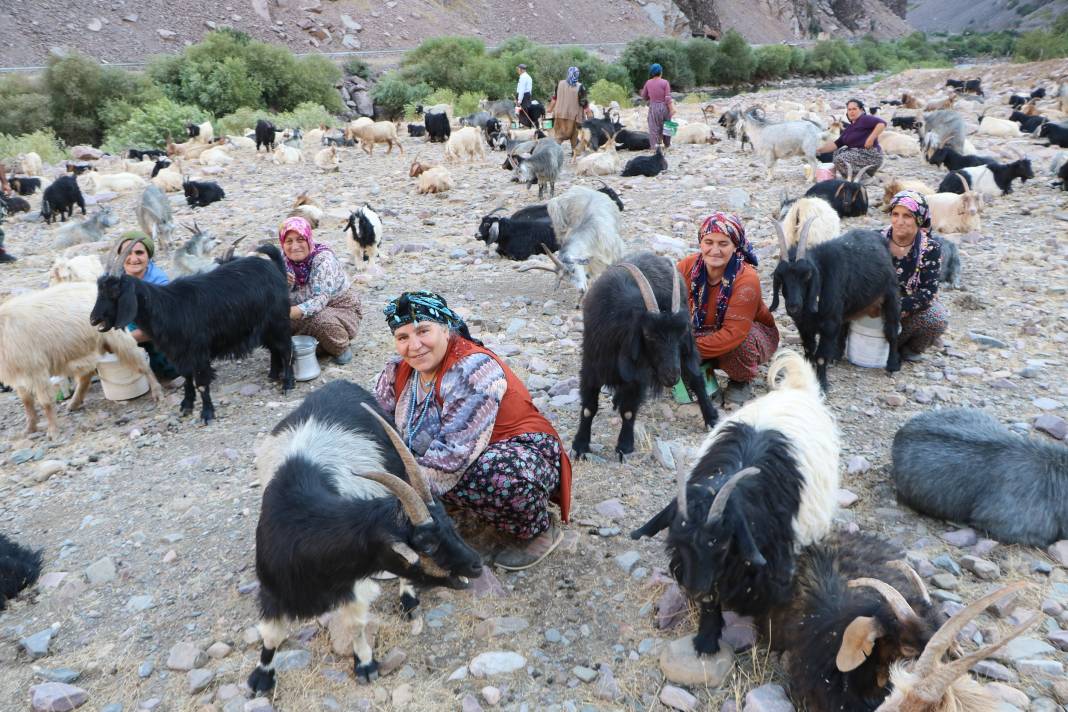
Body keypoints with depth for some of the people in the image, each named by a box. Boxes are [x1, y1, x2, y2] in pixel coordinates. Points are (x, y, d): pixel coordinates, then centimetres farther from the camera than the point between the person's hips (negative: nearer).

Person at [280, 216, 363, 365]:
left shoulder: (323, 258, -24)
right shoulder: (283, 259, -7)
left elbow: (321, 299, -36)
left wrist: (289, 312, -50)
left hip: (342, 310, -6)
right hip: (309, 313, 6)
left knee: (322, 320, -36)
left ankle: (341, 347, -5)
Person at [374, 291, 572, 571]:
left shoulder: (473, 370, -27)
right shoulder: (400, 369, -4)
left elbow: (454, 455, -32)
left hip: (524, 456, -8)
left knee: (498, 476, -39)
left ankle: (538, 532, -7)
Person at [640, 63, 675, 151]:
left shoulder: (648, 83, -1)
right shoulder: (665, 82, -9)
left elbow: (644, 97, 9)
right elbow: (668, 98, -12)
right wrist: (672, 111, -9)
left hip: (653, 107, 1)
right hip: (664, 107, -1)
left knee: (654, 127, 7)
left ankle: (655, 145, -2)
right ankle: (667, 144, 27)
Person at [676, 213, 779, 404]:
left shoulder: (746, 279, -31)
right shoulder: (687, 267, -18)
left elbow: (734, 333, -36)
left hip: (750, 334, -3)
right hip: (706, 331, 3)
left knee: (739, 343, -39)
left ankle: (741, 381, -5)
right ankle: (702, 371, 5)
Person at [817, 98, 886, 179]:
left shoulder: (864, 119, -8)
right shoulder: (849, 128, 17)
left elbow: (882, 123, -23)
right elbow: (837, 143, 12)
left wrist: (871, 139, -26)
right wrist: (820, 150, 2)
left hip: (870, 156, -10)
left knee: (840, 159, -20)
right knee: (837, 153, 17)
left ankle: (866, 179, -12)